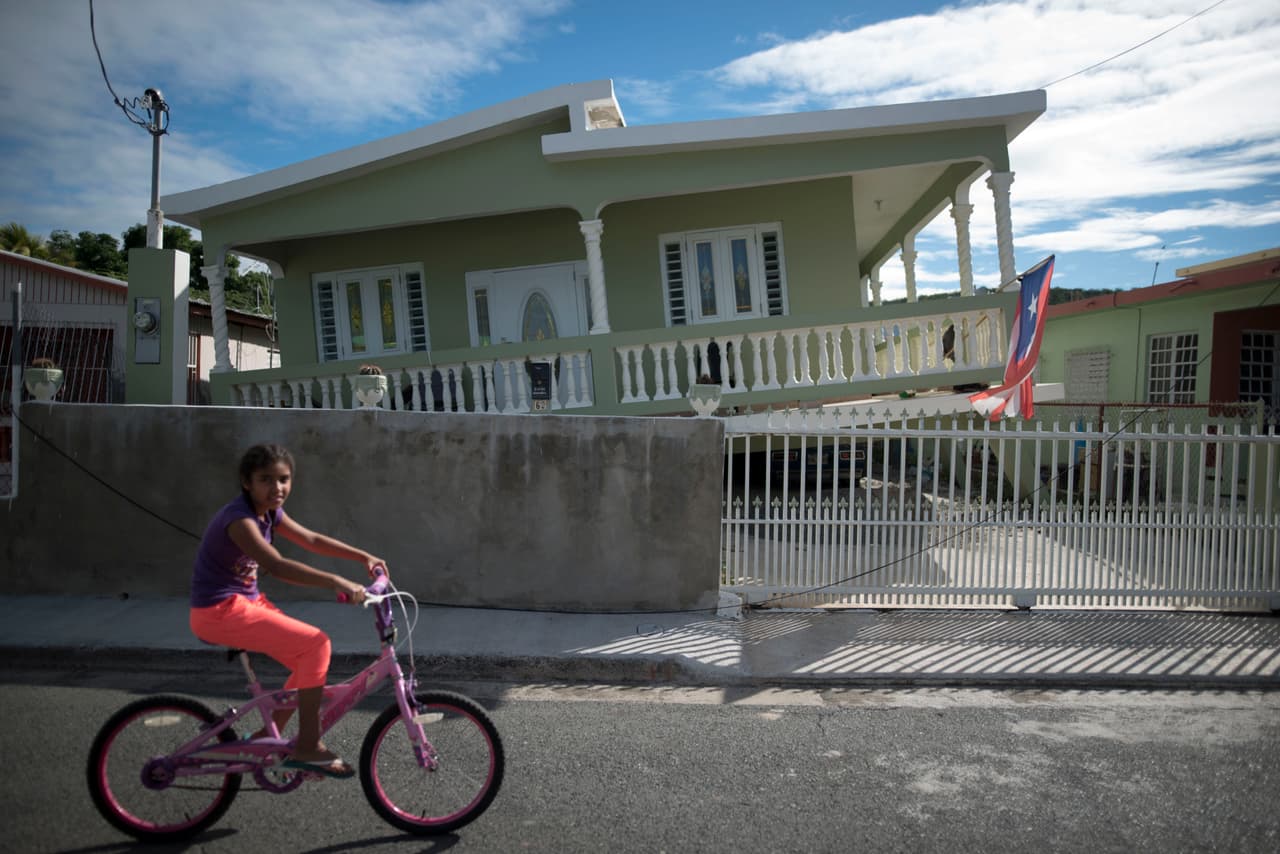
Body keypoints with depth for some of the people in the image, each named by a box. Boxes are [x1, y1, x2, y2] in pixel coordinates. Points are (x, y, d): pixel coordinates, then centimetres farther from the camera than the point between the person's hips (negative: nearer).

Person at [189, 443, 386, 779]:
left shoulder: (270, 513, 5)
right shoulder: (239, 518, -24)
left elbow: (312, 540, 12)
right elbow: (277, 566, -38)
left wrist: (363, 557, 5)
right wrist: (335, 581, -44)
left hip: (247, 601, 9)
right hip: (220, 612, -9)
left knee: (311, 661, 6)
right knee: (316, 643, -19)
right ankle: (307, 747, -10)